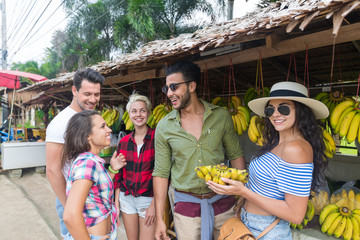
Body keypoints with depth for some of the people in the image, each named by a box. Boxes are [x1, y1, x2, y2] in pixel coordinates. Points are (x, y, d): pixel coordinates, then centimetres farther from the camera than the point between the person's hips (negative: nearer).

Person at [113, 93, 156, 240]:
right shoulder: (124, 141, 3)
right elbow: (118, 173, 10)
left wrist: (154, 204, -12)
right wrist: (116, 200, 7)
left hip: (148, 199, -4)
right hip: (126, 198, 4)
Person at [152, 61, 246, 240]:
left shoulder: (221, 116, -6)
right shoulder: (164, 126, -7)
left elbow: (235, 155, 3)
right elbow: (161, 173, -3)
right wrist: (159, 219, -3)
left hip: (223, 200, 1)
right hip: (185, 203, 0)